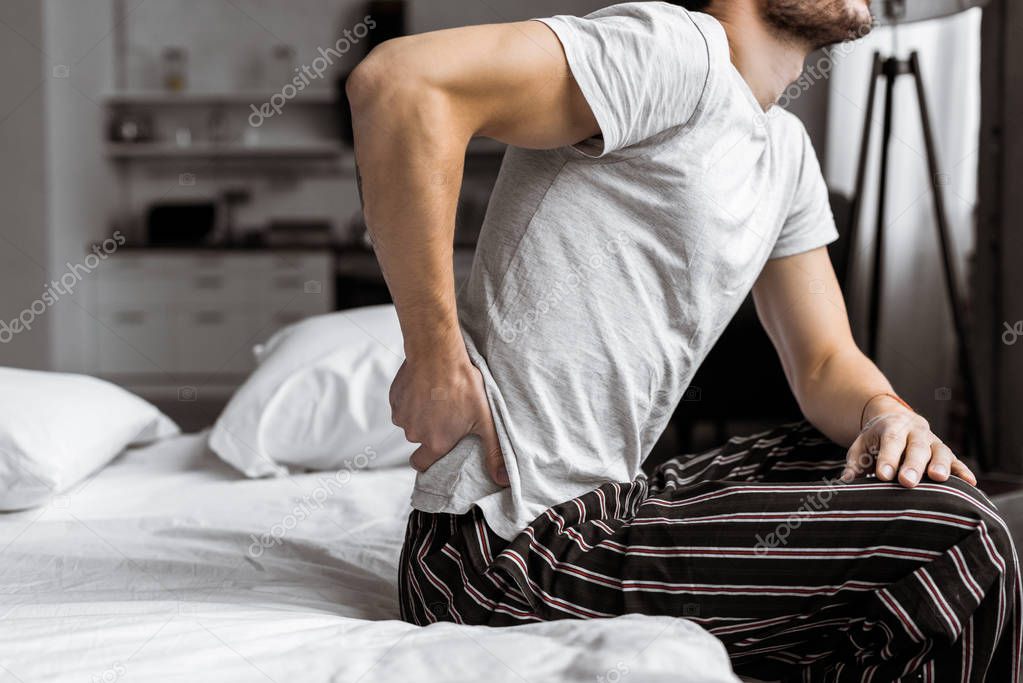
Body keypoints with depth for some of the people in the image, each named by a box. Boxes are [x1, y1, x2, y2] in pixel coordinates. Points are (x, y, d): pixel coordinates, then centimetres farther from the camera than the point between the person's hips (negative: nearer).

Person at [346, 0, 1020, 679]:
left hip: (607, 508, 10)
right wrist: (436, 363, -23)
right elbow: (401, 80, -25)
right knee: (956, 541, -14)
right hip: (513, 560, -10)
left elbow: (825, 363, 17)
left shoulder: (787, 149, 15)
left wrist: (885, 413, -7)